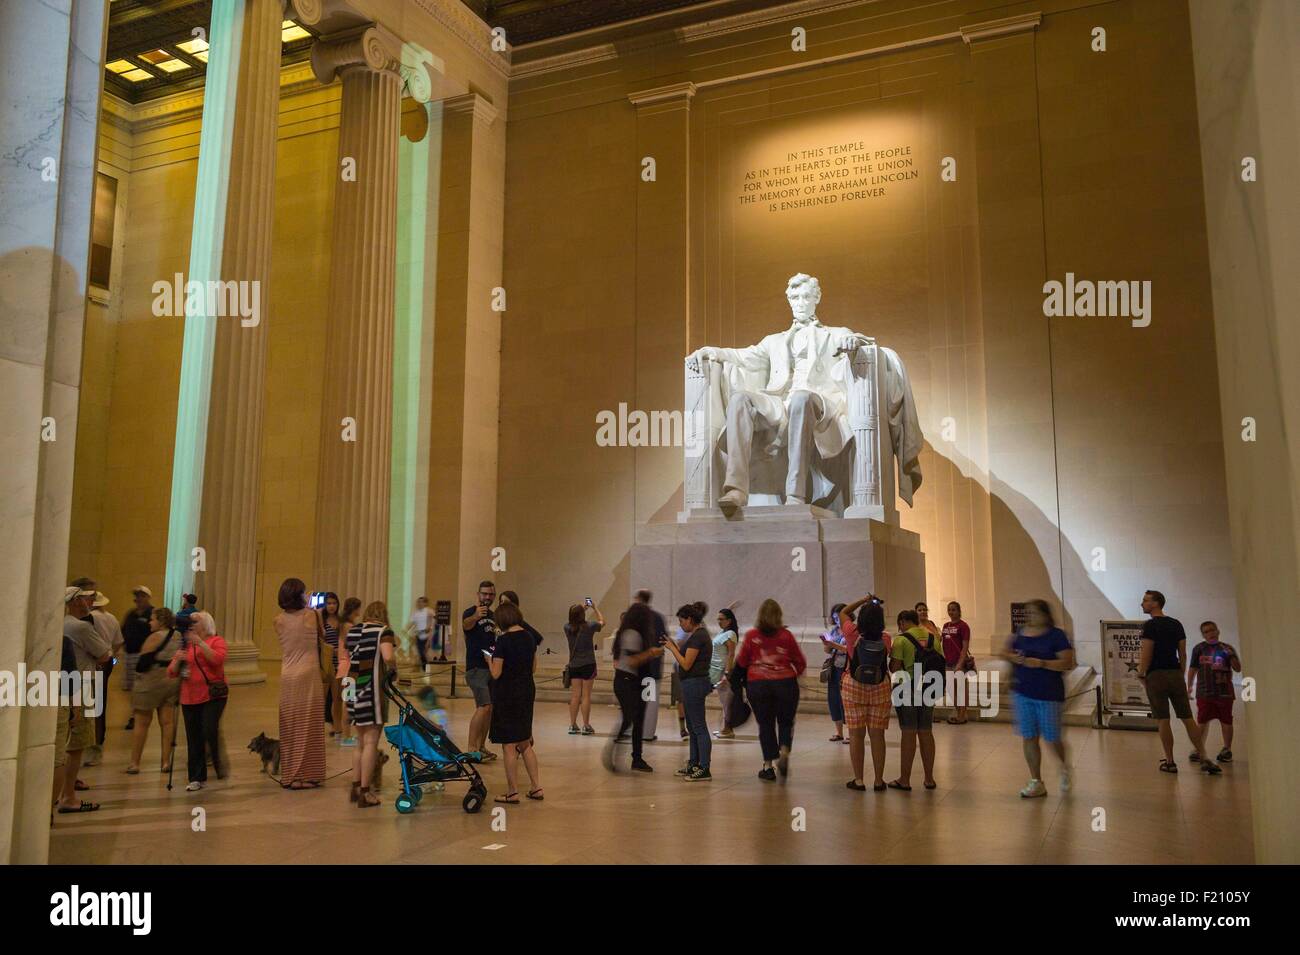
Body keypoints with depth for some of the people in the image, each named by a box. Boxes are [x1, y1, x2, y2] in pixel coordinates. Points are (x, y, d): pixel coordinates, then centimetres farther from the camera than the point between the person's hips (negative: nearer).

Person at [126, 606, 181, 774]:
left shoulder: (156, 637, -13)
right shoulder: (179, 636, 7)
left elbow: (143, 660, -15)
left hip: (151, 680, -6)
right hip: (173, 681, 6)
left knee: (142, 723, 5)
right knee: (167, 722, 7)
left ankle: (134, 762, 10)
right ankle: (166, 761, 6)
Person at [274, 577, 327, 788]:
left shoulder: (279, 620, 1)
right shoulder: (311, 615, -6)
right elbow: (324, 638, 10)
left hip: (287, 677, 3)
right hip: (308, 675, -3)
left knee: (289, 727, 10)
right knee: (308, 726, 4)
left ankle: (290, 775, 15)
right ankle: (307, 775, 7)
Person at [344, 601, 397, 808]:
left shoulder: (351, 631, 11)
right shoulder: (384, 631, -7)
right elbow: (388, 657, -23)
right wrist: (393, 665, -3)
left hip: (354, 690, 7)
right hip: (372, 690, -7)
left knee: (360, 742, 18)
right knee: (371, 742, -2)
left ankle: (355, 787, 23)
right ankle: (364, 792, -1)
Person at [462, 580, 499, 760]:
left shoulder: (493, 616, 13)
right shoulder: (470, 613, -9)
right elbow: (466, 625, -34)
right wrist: (475, 616, -55)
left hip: (492, 667, 7)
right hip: (476, 668, -7)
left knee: (489, 709, 9)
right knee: (484, 707, -16)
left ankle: (481, 747, 17)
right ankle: (471, 749, -13)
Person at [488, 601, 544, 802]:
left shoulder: (503, 641, -17)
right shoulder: (529, 637, 4)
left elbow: (496, 673, -15)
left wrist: (489, 659, 3)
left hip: (507, 693, -7)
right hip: (527, 691, 7)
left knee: (509, 746, 4)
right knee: (525, 743, 18)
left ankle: (513, 792, 12)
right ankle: (536, 787, 18)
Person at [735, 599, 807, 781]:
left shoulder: (751, 636, -3)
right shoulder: (786, 636, -2)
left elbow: (741, 661, 4)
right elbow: (801, 662, 4)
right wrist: (795, 674, 24)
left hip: (757, 684, 0)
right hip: (785, 683, 0)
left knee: (765, 724, 10)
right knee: (786, 722, 15)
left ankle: (768, 766, 10)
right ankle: (784, 752, -8)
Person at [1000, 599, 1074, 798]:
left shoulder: (1056, 635, -8)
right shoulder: (1020, 633, 6)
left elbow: (1067, 663, -15)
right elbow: (1005, 653, 18)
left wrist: (1041, 663, -23)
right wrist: (1012, 657, -5)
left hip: (1048, 695, -4)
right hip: (1022, 693, 4)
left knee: (1052, 738, 4)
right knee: (1029, 738, 5)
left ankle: (1064, 766, 37)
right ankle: (1036, 783, 14)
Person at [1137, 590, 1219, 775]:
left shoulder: (1150, 625, -9)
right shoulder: (1176, 624, 12)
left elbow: (1146, 654, -14)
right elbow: (1183, 653, 13)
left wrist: (1141, 675, -5)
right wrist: (1182, 674, 18)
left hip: (1156, 676, -6)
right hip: (1175, 674, 6)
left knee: (1162, 720, -1)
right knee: (1187, 718, 8)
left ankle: (1170, 762, 2)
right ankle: (1204, 759, 4)